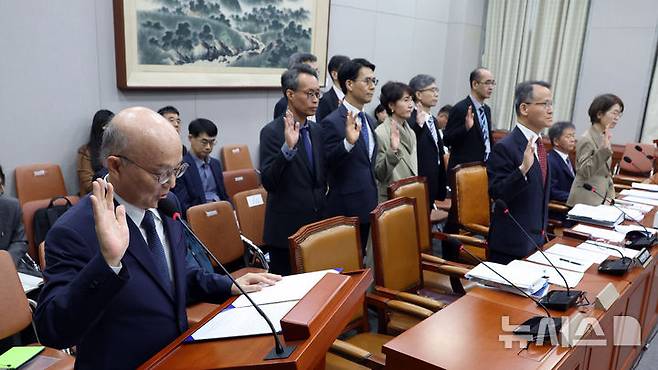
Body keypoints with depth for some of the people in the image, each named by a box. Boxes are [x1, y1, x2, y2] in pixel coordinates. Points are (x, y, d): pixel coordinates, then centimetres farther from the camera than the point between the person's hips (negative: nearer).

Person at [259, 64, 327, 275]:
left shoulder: (317, 129, 9)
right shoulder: (272, 132, -12)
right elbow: (268, 182, -20)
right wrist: (288, 147, -30)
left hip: (316, 224, 6)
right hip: (287, 228, -6)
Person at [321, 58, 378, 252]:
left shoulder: (369, 120, 12)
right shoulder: (332, 122, -14)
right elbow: (327, 166, -21)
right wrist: (348, 141, -33)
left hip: (367, 206, 8)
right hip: (344, 209, -8)